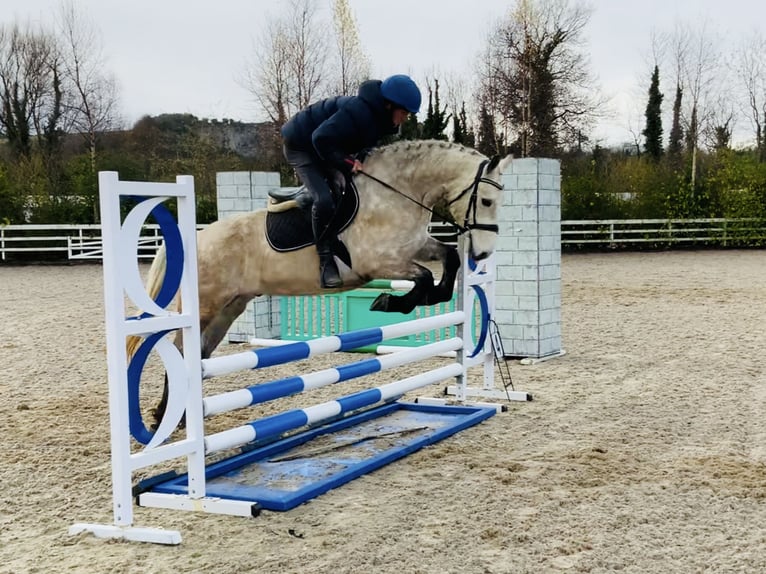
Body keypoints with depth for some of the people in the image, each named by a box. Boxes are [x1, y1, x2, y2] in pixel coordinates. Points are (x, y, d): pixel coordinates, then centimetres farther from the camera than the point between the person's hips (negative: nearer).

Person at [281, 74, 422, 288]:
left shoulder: (379, 115, -5)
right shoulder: (359, 111, -34)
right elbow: (321, 139, -35)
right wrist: (347, 162, -33)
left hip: (325, 149, 10)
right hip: (300, 145, -10)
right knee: (323, 199, -24)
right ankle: (326, 262, -15)